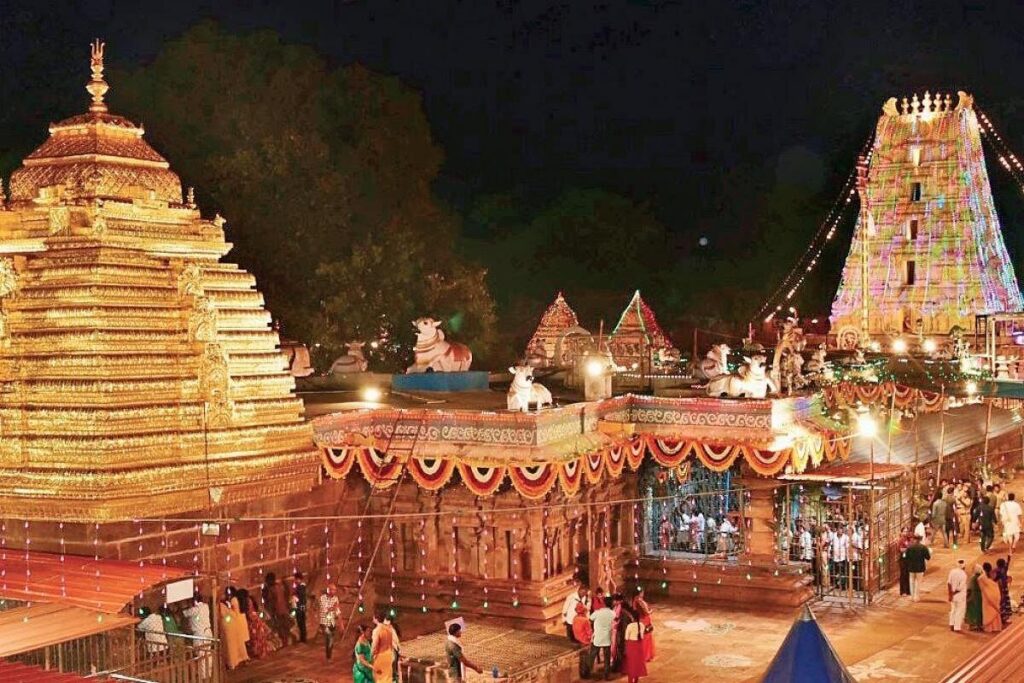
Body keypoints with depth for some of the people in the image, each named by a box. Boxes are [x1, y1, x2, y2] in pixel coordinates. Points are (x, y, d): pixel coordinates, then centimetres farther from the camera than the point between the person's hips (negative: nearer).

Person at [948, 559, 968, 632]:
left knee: (953, 610, 22)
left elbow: (948, 583, -6)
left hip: (953, 595, 5)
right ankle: (957, 628, 12)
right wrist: (953, 593, -9)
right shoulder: (963, 574, -21)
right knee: (960, 611, 8)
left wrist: (950, 593, -3)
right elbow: (961, 587, -22)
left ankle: (951, 625, 26)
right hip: (960, 596, -5)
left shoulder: (952, 571, -6)